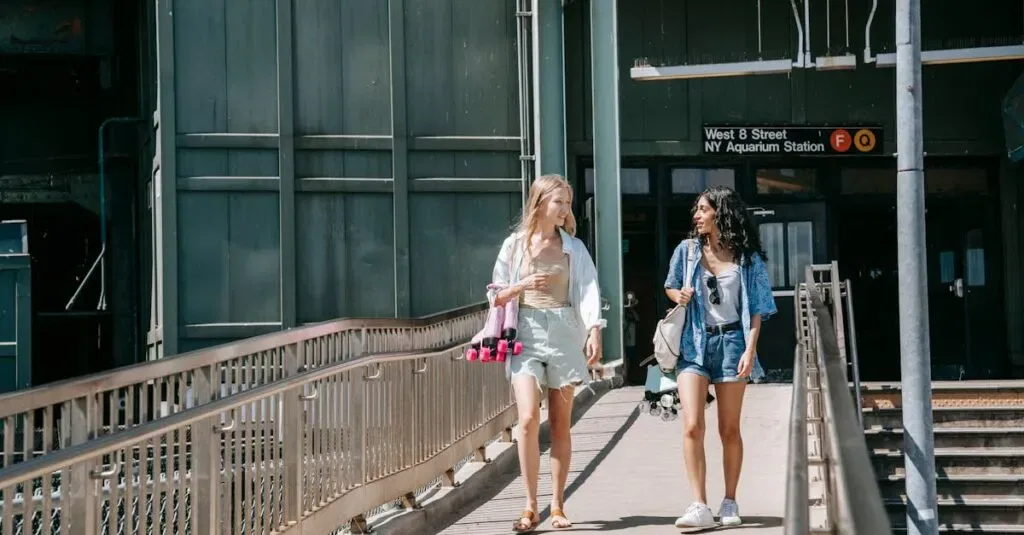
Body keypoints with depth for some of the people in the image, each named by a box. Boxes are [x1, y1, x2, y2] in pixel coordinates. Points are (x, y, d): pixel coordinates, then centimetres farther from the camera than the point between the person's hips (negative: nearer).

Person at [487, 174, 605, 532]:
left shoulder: (573, 247, 8)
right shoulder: (515, 244, 6)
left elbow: (588, 290, -4)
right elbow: (496, 296, 9)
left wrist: (594, 331, -19)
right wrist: (523, 285, -10)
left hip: (564, 333, 1)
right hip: (527, 333, -1)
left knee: (560, 424, 5)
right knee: (529, 419, -14)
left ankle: (557, 506, 14)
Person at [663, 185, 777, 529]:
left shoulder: (747, 257, 0)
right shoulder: (687, 250, 4)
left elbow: (757, 307, 0)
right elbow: (670, 286, 19)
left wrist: (750, 350, -10)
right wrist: (678, 296, -5)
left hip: (732, 341, -1)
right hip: (694, 342, 1)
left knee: (729, 429, 6)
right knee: (692, 426, -11)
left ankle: (729, 502, 18)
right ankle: (700, 507, -10)